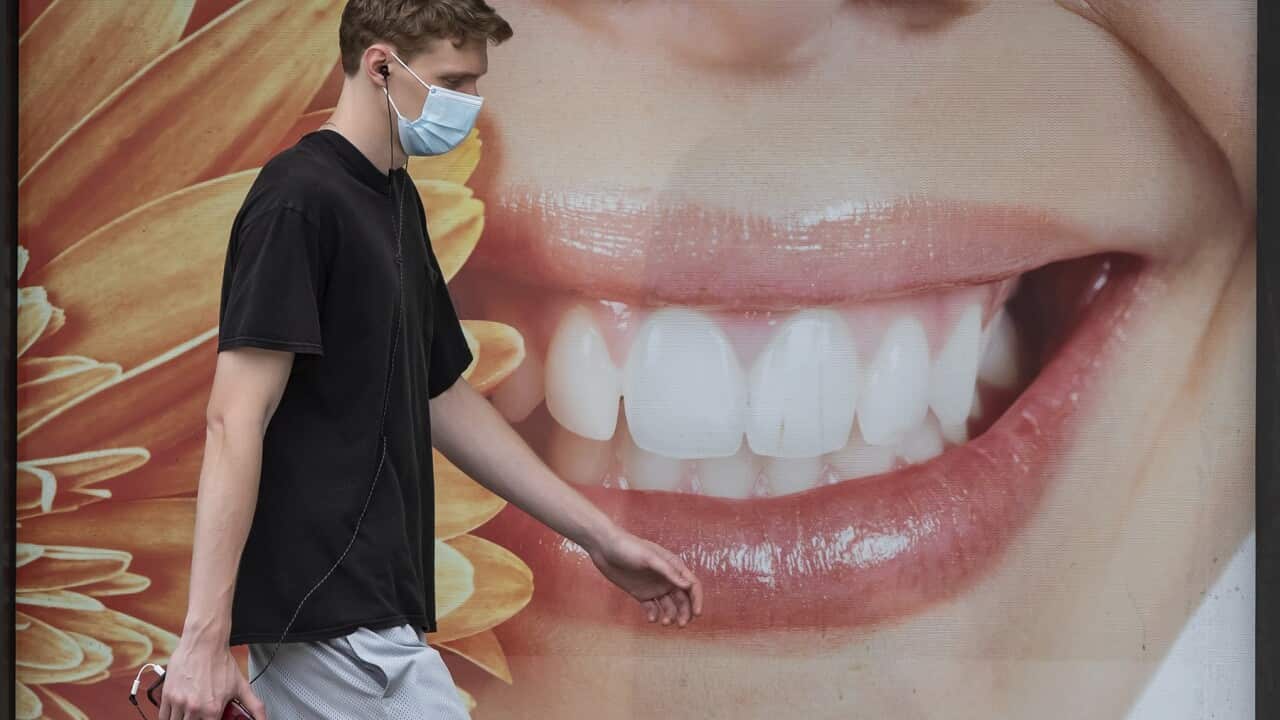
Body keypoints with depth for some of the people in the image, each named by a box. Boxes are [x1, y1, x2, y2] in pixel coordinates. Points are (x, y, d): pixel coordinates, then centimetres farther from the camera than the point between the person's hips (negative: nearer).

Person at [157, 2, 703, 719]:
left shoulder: (398, 200, 16)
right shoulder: (300, 198, -12)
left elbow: (444, 399, 22)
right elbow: (236, 422, -18)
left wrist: (602, 536, 20)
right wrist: (204, 637, -22)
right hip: (335, 623, -9)